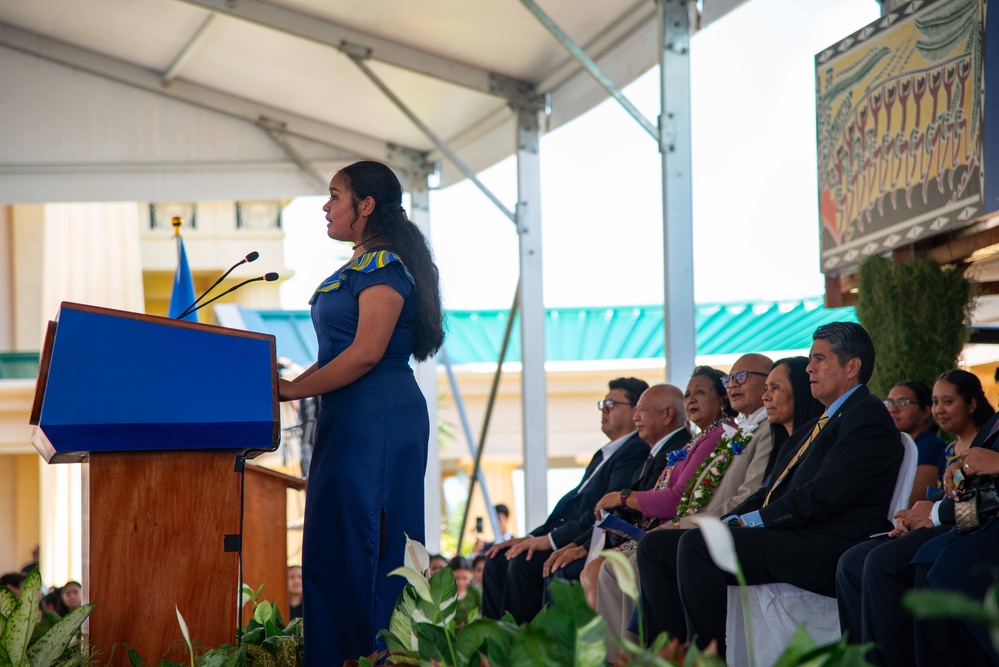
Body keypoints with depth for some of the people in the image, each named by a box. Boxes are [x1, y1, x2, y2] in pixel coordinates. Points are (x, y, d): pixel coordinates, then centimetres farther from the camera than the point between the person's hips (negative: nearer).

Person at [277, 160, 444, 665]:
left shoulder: (383, 265, -10)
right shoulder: (359, 267, 20)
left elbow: (366, 353, -19)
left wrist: (293, 390, -15)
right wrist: (292, 384, 9)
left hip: (377, 419, -10)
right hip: (349, 421, 10)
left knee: (364, 549, -10)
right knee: (335, 549, 6)